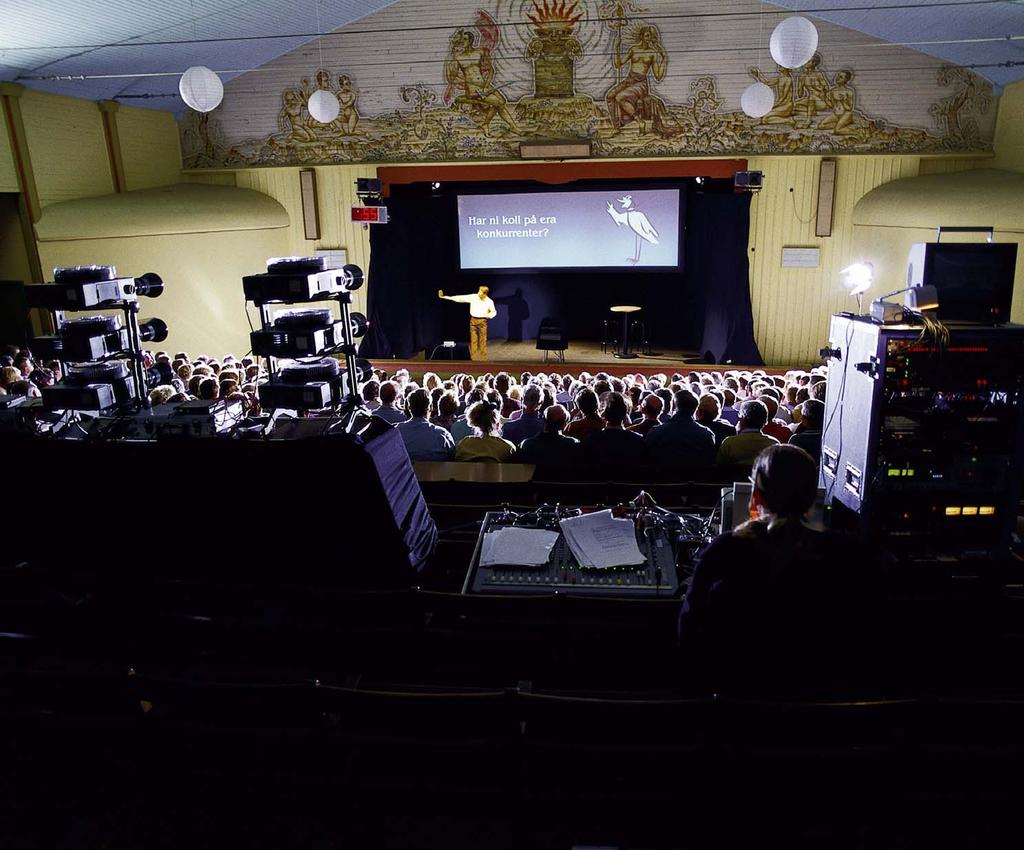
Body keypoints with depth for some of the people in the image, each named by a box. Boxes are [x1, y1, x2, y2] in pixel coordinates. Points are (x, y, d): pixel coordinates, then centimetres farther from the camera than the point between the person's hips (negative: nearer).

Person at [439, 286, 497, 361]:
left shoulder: (489, 301, -5)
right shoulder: (473, 297, -5)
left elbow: (494, 312, 10)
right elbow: (460, 298, -6)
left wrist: (489, 315, -14)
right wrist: (445, 297, -9)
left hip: (482, 321, -1)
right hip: (473, 320, 1)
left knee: (483, 341, -1)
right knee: (473, 341, 3)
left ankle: (483, 360, 5)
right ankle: (474, 360, 8)